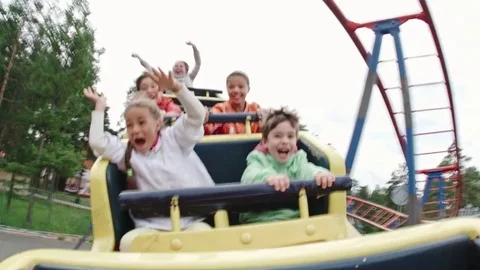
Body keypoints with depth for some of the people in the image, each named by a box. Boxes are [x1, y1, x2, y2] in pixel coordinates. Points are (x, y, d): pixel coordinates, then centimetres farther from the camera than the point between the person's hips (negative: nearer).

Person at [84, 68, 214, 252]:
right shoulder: (128, 153, 12)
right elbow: (97, 142, 2)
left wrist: (176, 87, -16)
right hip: (154, 226, 2)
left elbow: (197, 114, -3)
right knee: (128, 242, -29)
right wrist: (100, 106, 9)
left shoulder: (173, 138, 9)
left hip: (192, 220, -1)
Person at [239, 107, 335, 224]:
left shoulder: (298, 160, 10)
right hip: (259, 221, -2)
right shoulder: (259, 160, 2)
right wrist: (267, 177, -43)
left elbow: (308, 171, -11)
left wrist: (320, 173, -36)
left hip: (295, 218, 3)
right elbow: (250, 177, -20)